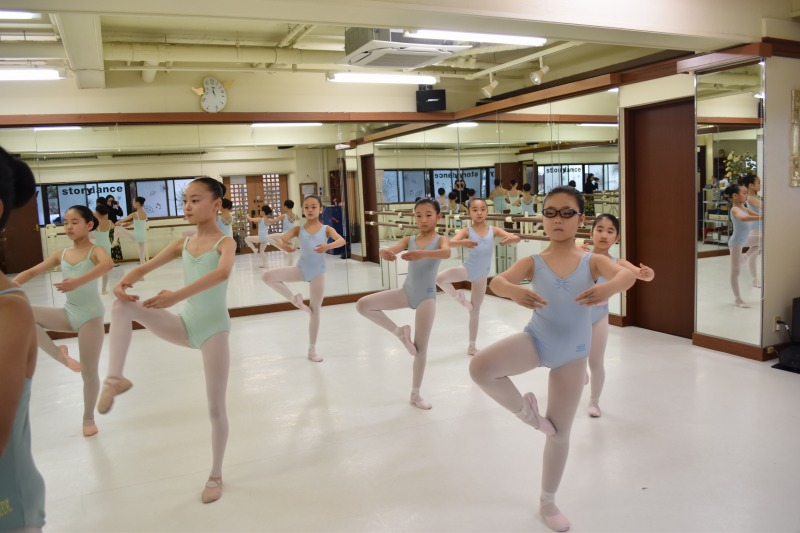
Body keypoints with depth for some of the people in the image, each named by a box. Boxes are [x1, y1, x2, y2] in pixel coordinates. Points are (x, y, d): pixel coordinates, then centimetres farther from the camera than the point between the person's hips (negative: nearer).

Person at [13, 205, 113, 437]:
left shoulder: (96, 250, -10)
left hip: (91, 315, -5)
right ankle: (59, 355, -5)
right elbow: (33, 272, 2)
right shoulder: (61, 254, 7)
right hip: (68, 312, 5)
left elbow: (108, 264, -34)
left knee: (89, 371, 3)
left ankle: (88, 418, 24)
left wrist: (78, 281, -46)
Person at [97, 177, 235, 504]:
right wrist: (124, 282, -22)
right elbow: (144, 268, 3)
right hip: (185, 325, 5)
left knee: (216, 408, 4)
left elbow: (222, 272, -34)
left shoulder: (225, 242, -11)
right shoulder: (183, 244, 6)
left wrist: (178, 295, -45)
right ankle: (115, 379, -13)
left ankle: (215, 476, 22)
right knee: (123, 306, -16)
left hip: (214, 328, -5)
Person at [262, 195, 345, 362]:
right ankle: (294, 299, 1)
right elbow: (279, 240, -10)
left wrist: (328, 246, -41)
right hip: (301, 269, 1)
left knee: (315, 311, 7)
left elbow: (341, 240, -20)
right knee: (267, 276, -18)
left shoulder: (326, 229, -2)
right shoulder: (299, 229, 1)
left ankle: (312, 350, 20)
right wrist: (283, 245, -35)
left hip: (317, 273, -1)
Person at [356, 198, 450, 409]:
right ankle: (399, 331, 5)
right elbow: (392, 249, -16)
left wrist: (423, 254, -52)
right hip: (406, 291, 4)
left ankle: (415, 394, 18)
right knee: (362, 305, -11)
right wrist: (385, 252, -41)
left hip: (426, 296, -3)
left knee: (421, 347, 3)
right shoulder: (409, 240, 3)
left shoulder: (440, 240, -8)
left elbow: (446, 253, -32)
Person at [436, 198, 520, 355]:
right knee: (440, 278, -30)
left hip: (481, 275, 2)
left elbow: (517, 238, -11)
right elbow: (450, 242, -26)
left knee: (475, 310, 12)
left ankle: (472, 347, 26)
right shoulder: (467, 231, -9)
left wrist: (510, 239, -36)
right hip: (467, 269, -2)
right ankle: (458, 296, 0)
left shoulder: (493, 230, -3)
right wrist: (462, 242, -48)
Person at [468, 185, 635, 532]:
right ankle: (524, 409, 0)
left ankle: (547, 502, 35)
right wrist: (513, 290, -46)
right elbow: (496, 281, -22)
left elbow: (627, 275, -25)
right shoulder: (533, 263, -5)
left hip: (572, 355, 1)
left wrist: (609, 287, -49)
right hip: (535, 340, 0)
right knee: (480, 367, -30)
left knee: (560, 432, 12)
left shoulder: (592, 261, -5)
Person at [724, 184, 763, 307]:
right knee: (736, 270, -1)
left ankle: (745, 257, 16)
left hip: (745, 239, 8)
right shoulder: (734, 210, -18)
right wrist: (763, 217, -44)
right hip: (737, 242, -8)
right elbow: (743, 218, -39)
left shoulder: (744, 208, 8)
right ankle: (737, 299, 6)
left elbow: (757, 215, 10)